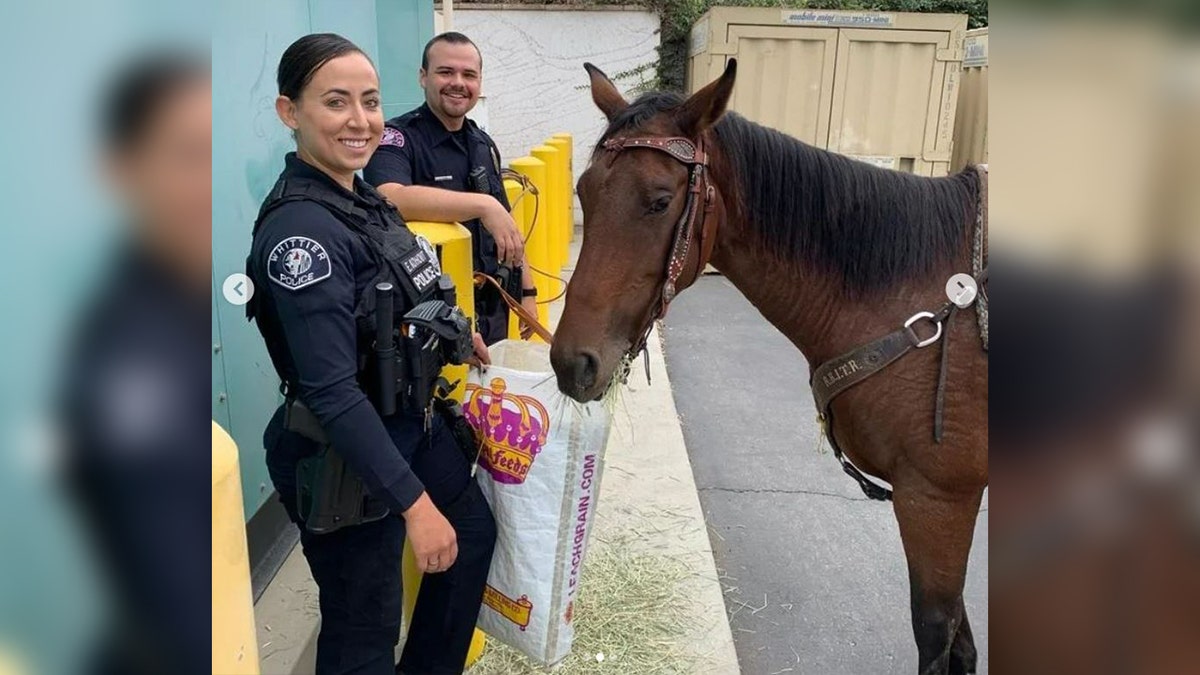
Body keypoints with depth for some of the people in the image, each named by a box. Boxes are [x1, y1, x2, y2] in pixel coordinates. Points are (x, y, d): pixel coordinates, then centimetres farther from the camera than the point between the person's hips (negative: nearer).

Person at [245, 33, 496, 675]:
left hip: (413, 423, 10)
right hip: (344, 462, -9)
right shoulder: (299, 229, -26)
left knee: (474, 534, 25)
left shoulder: (363, 199, 1)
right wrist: (414, 501, -28)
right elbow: (332, 392, -29)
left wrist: (453, 331, 29)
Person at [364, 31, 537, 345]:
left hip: (494, 313, 7)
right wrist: (483, 204, -38)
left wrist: (527, 290, 10)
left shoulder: (484, 144, 9)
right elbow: (390, 199, -35)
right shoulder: (398, 138, -14)